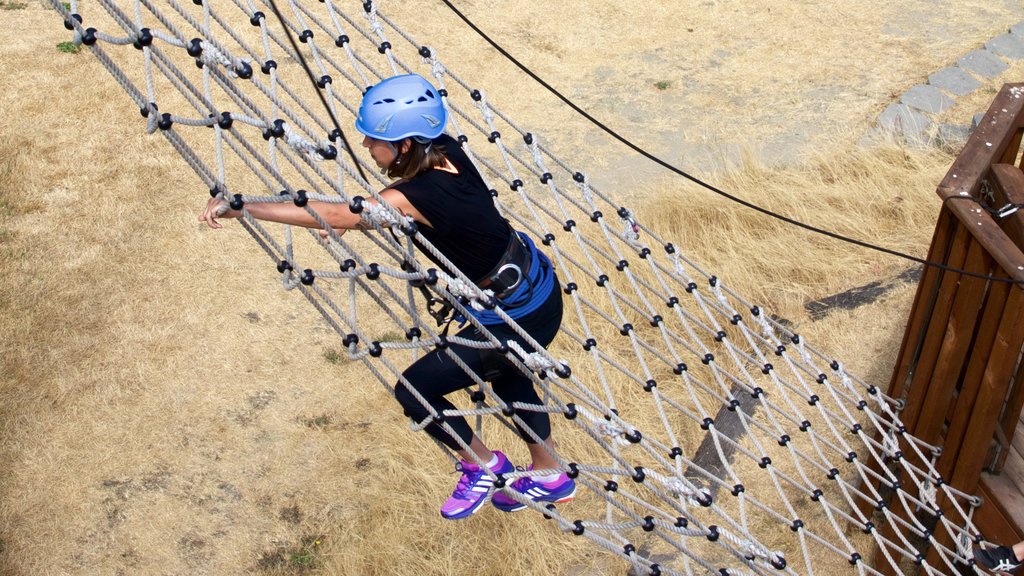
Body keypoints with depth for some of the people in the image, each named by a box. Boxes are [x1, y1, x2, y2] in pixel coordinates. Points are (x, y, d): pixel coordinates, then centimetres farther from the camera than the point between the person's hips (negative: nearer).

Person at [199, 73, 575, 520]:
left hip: (517, 320, -9)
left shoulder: (414, 199, -32)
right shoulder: (446, 151, -8)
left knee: (414, 390, 3)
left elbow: (328, 216, -35)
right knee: (505, 375, 33)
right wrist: (357, 217, 3)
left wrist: (239, 207, -34)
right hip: (537, 284, 9)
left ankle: (483, 465, 27)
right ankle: (550, 478, 52)